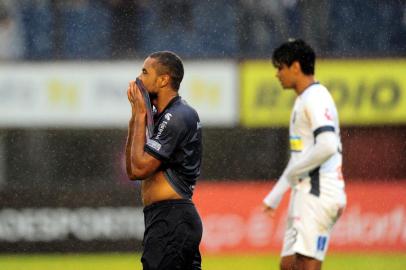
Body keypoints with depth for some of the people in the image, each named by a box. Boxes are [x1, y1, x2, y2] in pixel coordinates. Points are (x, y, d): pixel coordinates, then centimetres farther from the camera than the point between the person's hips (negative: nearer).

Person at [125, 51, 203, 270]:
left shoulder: (177, 117, -13)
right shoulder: (165, 117, 19)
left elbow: (140, 168, -17)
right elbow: (131, 170, 17)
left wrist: (141, 115, -8)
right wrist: (136, 116, 12)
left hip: (170, 222, -11)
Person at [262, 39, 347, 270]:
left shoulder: (316, 98, -11)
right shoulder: (303, 100, 20)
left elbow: (327, 146, -25)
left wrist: (293, 173, -13)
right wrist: (275, 195, 28)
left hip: (319, 192, -10)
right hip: (305, 193, 10)